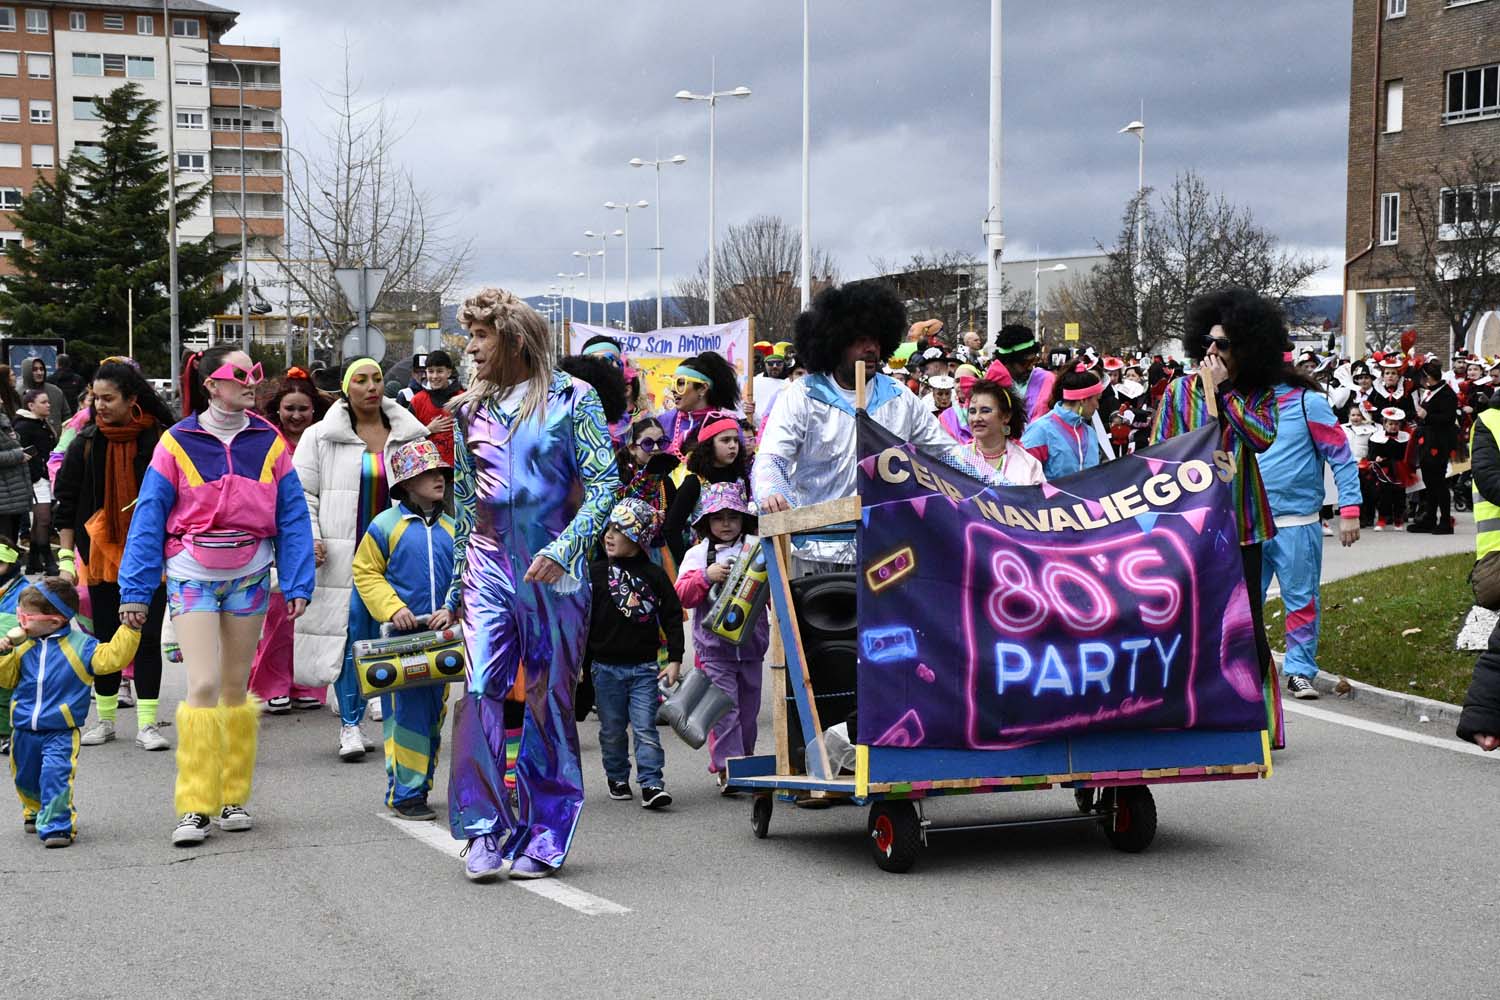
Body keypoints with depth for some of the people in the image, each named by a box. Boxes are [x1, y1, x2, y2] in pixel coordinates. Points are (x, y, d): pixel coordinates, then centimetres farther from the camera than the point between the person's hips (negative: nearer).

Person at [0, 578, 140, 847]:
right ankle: (36, 811, 45)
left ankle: (56, 825, -14)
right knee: (25, 779, 18)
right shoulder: (23, 646, 8)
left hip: (60, 732, -5)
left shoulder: (79, 645, -6)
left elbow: (112, 658, -12)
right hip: (24, 731, 5)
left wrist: (129, 629, -18)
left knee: (56, 776, -22)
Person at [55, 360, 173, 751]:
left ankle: (147, 724, 4)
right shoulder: (87, 444, 0)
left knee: (148, 638, -1)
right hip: (103, 554, 2)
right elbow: (66, 501, 5)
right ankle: (105, 720, 20)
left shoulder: (161, 441, -7)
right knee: (106, 638, 9)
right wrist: (66, 557, 1)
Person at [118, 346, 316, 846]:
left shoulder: (269, 442, 0)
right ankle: (195, 807, -6)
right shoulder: (177, 443, -6)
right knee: (204, 685, -12)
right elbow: (149, 519, -3)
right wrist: (135, 591, -5)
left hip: (250, 575, 3)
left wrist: (298, 583, -3)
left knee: (237, 686, 10)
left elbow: (292, 517, 3)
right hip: (192, 575, -2)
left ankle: (233, 798, 20)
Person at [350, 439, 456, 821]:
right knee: (405, 714, -7)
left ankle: (421, 787, 20)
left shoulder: (451, 529, 11)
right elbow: (366, 572, -1)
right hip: (399, 636, -5)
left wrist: (452, 610, -7)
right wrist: (392, 609, -13)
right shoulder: (385, 525, -3)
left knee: (434, 715, 10)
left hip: (440, 636, 5)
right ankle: (404, 793, -2)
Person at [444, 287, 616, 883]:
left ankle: (544, 838, 12)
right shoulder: (471, 410, 12)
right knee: (479, 690, -11)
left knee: (549, 702, 3)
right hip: (488, 564, 3)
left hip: (554, 570, -3)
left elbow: (604, 482, -5)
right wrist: (457, 584, 18)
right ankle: (483, 830, -4)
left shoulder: (571, 398, -1)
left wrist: (563, 549, -17)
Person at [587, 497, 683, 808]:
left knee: (645, 727, -6)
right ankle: (617, 777, 25)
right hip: (606, 667, 1)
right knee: (612, 730, 9)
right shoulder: (595, 572, 2)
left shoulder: (654, 575, 1)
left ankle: (651, 783, -8)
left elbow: (672, 617, 5)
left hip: (644, 668, -1)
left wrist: (674, 660, 0)